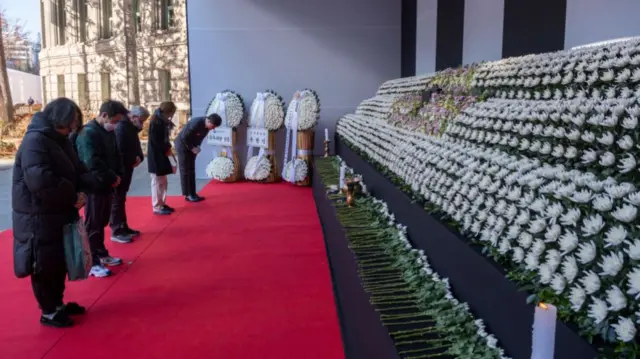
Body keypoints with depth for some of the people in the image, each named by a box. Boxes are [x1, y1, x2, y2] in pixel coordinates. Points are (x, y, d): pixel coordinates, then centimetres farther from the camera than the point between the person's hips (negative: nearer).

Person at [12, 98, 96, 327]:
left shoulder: (59, 140, 12)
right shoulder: (35, 141, -21)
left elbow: (76, 171, 14)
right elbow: (40, 181, -32)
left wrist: (85, 186, -8)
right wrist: (73, 196, -23)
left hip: (60, 214, 9)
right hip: (38, 218, -9)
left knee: (60, 262, 19)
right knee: (45, 265, 4)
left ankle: (58, 303, 35)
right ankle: (48, 312, 19)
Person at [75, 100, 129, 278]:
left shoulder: (109, 132, 9)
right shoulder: (88, 133, -19)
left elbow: (116, 156, 16)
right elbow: (93, 163, -26)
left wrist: (118, 175, 0)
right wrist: (113, 178, -17)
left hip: (107, 185, 9)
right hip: (94, 187, -8)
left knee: (102, 222, 18)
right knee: (93, 225, 0)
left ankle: (101, 254, 31)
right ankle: (92, 263, 7)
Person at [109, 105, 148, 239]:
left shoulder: (131, 127, 12)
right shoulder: (121, 127, -20)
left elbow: (135, 146, 16)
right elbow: (120, 151, -27)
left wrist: (139, 157, -4)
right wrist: (134, 159, -14)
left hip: (126, 169, 9)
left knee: (121, 199, 16)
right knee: (117, 199, -3)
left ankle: (123, 227, 25)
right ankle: (116, 231, 4)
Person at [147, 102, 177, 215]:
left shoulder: (162, 121, 12)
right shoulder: (156, 122, -17)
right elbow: (156, 141, -21)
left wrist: (167, 148, -1)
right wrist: (167, 149, -10)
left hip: (161, 155, 9)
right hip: (156, 157, -9)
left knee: (162, 182, 15)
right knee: (157, 182, -3)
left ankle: (162, 204, 23)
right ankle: (157, 207, 3)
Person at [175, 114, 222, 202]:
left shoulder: (206, 125, -6)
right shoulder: (196, 123, -31)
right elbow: (184, 137, -27)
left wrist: (197, 146, -4)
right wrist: (192, 148, -20)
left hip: (191, 147, 8)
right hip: (183, 146, -8)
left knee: (191, 170, 8)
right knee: (185, 171, -4)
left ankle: (192, 193, 13)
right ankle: (187, 195, 0)